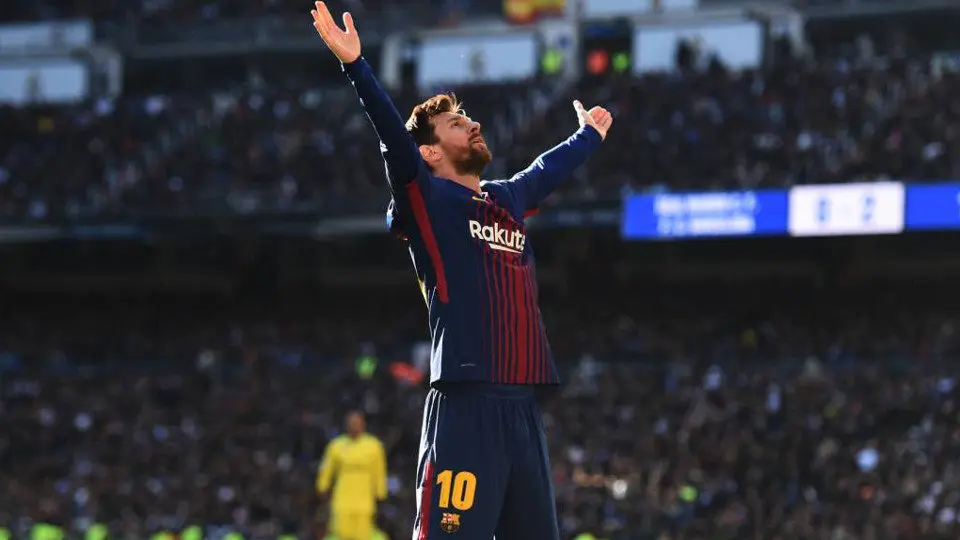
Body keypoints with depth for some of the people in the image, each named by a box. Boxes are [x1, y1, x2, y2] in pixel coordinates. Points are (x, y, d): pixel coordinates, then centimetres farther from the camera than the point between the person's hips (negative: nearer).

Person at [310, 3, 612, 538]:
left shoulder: (510, 199, 23)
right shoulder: (427, 199, 4)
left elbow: (551, 167, 42)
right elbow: (394, 136, -10)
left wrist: (590, 134, 60)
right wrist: (355, 63, -21)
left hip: (524, 405, 7)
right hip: (466, 404, -7)